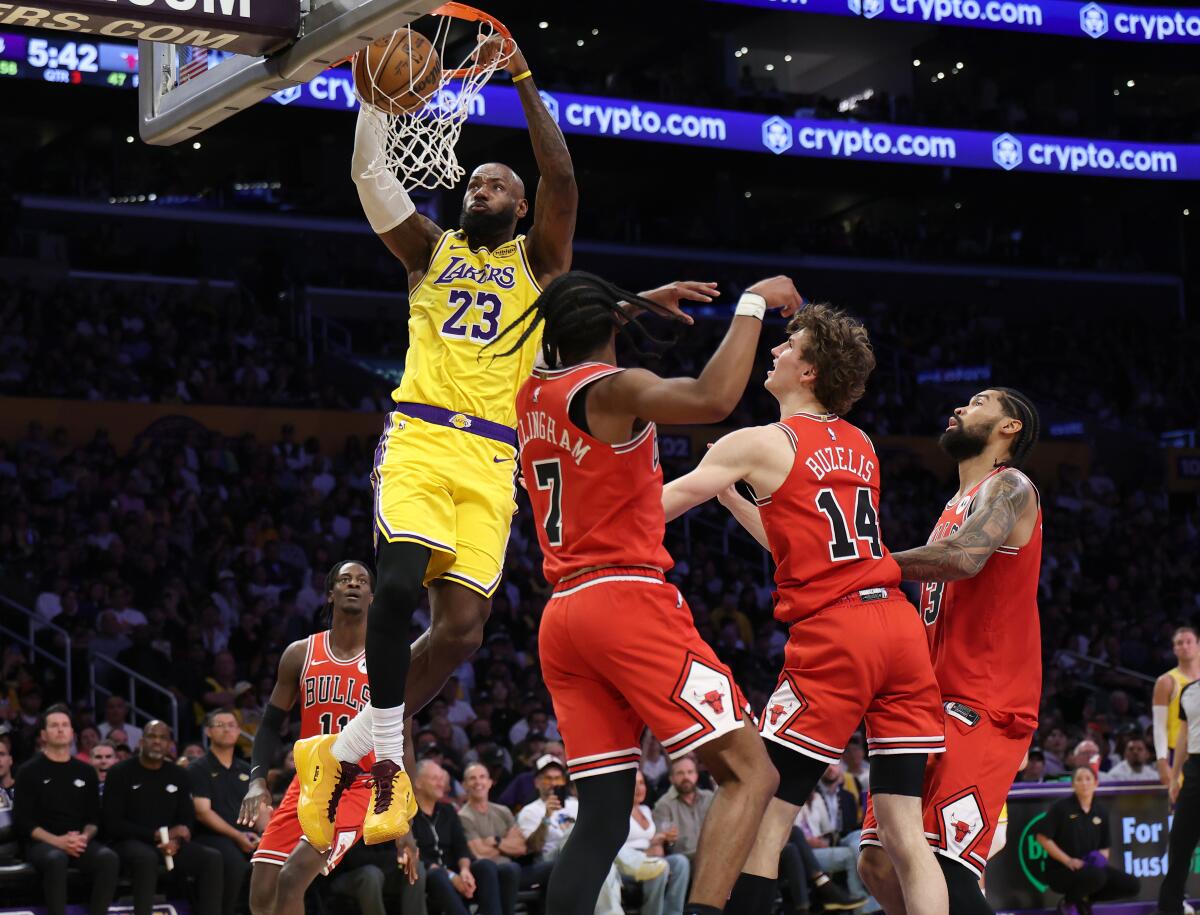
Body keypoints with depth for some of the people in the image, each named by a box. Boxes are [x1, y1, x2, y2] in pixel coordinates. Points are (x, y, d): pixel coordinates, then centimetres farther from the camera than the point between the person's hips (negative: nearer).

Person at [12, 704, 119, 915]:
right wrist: (57, 841, -15)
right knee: (56, 859, -38)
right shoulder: (29, 771, 5)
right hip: (41, 843, -3)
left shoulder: (85, 772, 16)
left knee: (108, 858, -29)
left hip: (80, 843, 3)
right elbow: (22, 821, -2)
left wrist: (85, 837, -9)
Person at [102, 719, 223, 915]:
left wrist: (176, 841, -12)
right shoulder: (120, 773, 0)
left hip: (170, 845, 5)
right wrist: (157, 835, -14)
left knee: (212, 858, -19)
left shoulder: (178, 775, 14)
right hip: (129, 843, -5)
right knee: (147, 858, -39)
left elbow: (188, 819, 13)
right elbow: (112, 824, -7)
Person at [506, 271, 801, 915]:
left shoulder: (531, 394, 15)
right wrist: (753, 304, -16)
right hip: (629, 599, -8)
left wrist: (645, 305, 45)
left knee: (603, 816, 6)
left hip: (562, 616, 8)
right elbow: (712, 400, -26)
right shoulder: (611, 388, -8)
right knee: (750, 773, -7)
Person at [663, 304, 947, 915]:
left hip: (832, 635, -6)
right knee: (906, 832, 4)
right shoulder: (860, 446, 19)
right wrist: (732, 497, 34)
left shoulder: (760, 444, 0)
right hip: (900, 626, 6)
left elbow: (654, 508, 6)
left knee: (762, 819, -1)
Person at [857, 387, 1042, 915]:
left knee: (946, 871, -21)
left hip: (984, 707, -9)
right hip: (935, 703, 9)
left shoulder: (1008, 487, -4)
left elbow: (963, 557, -25)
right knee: (879, 865, 4)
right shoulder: (956, 507, 25)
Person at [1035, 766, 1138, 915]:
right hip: (1060, 870, -6)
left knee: (1132, 885, -9)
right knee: (1097, 876, -37)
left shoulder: (1101, 813, 10)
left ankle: (1083, 899, 9)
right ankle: (1069, 900, -5)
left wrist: (1101, 857, -9)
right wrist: (1068, 860, -17)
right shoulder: (1061, 807, -6)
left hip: (1091, 866, 6)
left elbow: (1105, 847, 16)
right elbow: (1043, 837, -10)